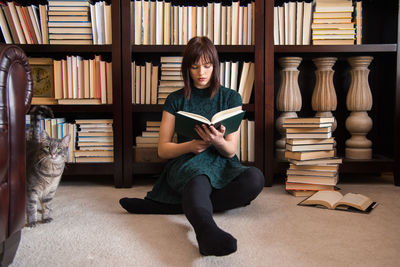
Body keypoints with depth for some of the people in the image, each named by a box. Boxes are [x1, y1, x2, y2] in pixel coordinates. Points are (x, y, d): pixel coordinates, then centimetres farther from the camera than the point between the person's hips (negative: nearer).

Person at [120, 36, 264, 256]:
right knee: (199, 177, -39)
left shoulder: (231, 98, 11)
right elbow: (163, 150, 8)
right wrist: (190, 146, -13)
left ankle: (169, 206, -33)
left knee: (255, 178, -33)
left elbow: (230, 150, 4)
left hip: (221, 165, 2)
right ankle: (207, 231, -72)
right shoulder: (176, 100, 12)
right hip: (186, 164, -1)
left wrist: (217, 141, -21)